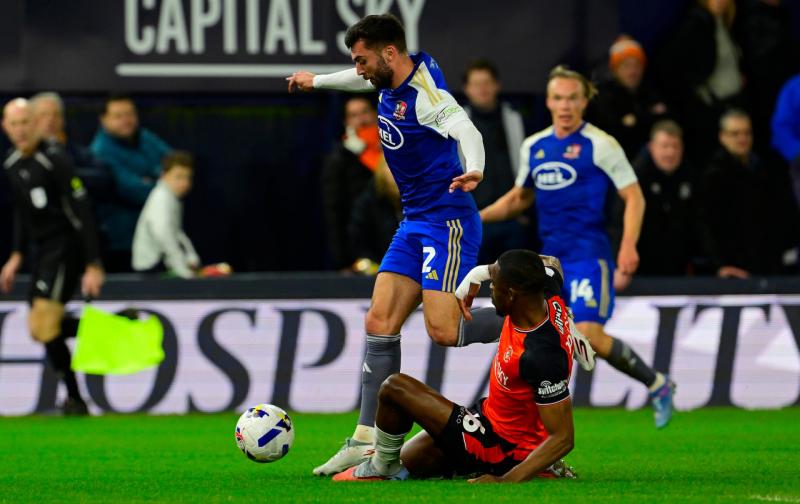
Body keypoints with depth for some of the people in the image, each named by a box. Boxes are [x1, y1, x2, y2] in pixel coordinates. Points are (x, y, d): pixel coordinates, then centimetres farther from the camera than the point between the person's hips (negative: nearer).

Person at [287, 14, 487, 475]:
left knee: (443, 330, -20)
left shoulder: (426, 95, -19)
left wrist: (473, 170, -60)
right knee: (380, 323, 2)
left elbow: (466, 130, -38)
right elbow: (362, 79, 33)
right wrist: (317, 80, 51)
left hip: (448, 222, -9)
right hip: (415, 224, 9)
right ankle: (368, 441, 3)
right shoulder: (388, 82, 8)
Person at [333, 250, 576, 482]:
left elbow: (564, 438, -32)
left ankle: (381, 468, 11)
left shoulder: (540, 357, -36)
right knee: (404, 463, 23)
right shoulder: (551, 301, -13)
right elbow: (549, 270, 15)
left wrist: (506, 481, -34)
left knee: (395, 388, -13)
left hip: (500, 446, -9)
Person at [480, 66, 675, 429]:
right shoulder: (534, 147, 12)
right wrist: (478, 216, 15)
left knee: (589, 335, -17)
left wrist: (628, 246, -19)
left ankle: (657, 384, 2)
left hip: (588, 255, -6)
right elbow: (521, 197, 27)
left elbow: (634, 197, -6)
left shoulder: (600, 145, -5)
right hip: (551, 257, 6)